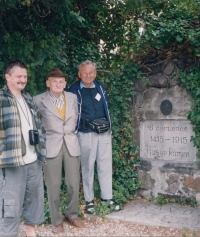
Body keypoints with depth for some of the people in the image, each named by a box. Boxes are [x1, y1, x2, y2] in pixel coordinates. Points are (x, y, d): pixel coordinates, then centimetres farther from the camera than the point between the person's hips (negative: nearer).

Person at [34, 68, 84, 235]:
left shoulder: (73, 98, 8)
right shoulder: (39, 100, -4)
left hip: (71, 144, 4)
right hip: (51, 146, -3)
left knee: (74, 183, 8)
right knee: (53, 185, 3)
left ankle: (72, 214, 28)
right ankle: (56, 220, 19)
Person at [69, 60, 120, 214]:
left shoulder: (100, 87, 9)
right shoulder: (74, 90, -5)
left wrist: (108, 123, 3)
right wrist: (89, 123, -15)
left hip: (104, 133, 4)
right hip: (86, 134, -4)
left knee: (105, 165, 8)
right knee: (87, 167, 6)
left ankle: (107, 197, 20)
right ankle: (89, 200, 17)